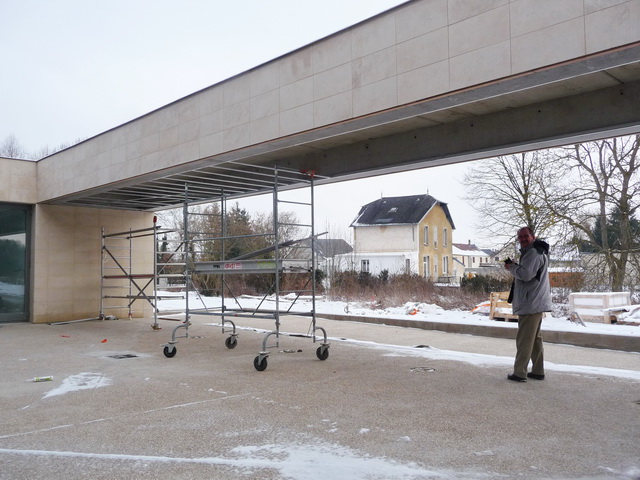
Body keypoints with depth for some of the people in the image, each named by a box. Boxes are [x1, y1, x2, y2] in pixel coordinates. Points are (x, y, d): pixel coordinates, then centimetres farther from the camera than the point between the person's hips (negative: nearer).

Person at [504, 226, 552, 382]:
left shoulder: (533, 253, -15)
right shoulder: (534, 252, 21)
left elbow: (526, 274, -25)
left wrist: (511, 267, -9)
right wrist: (515, 267, 7)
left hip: (531, 303, -11)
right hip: (535, 303, 11)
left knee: (524, 339, -8)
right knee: (535, 338, 15)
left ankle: (520, 373, -5)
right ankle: (538, 371, 22)